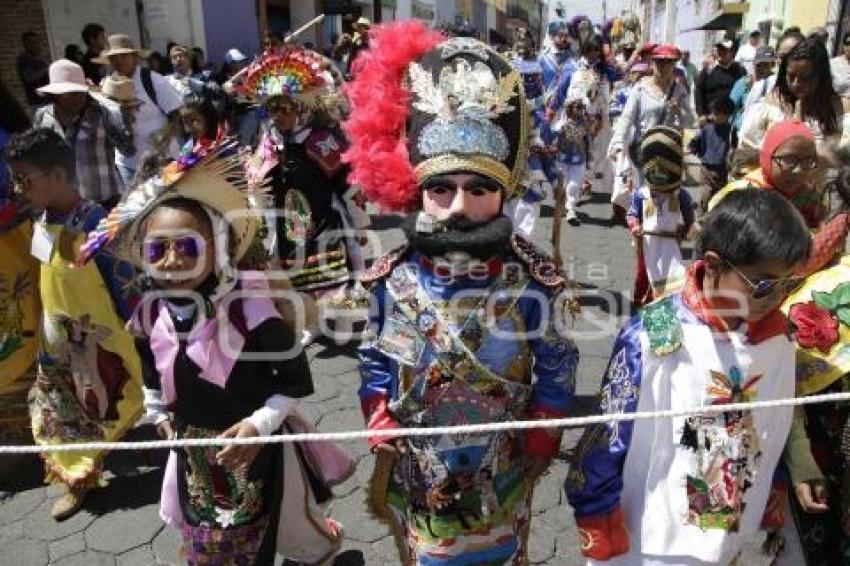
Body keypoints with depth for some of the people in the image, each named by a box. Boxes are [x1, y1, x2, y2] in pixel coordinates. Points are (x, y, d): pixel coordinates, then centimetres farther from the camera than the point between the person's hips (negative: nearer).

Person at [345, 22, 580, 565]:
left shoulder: (532, 279, -21)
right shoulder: (395, 278, -16)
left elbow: (557, 372, -8)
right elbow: (377, 368, -3)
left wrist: (537, 451, -4)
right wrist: (384, 450, -4)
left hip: (500, 477, -1)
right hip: (416, 477, 2)